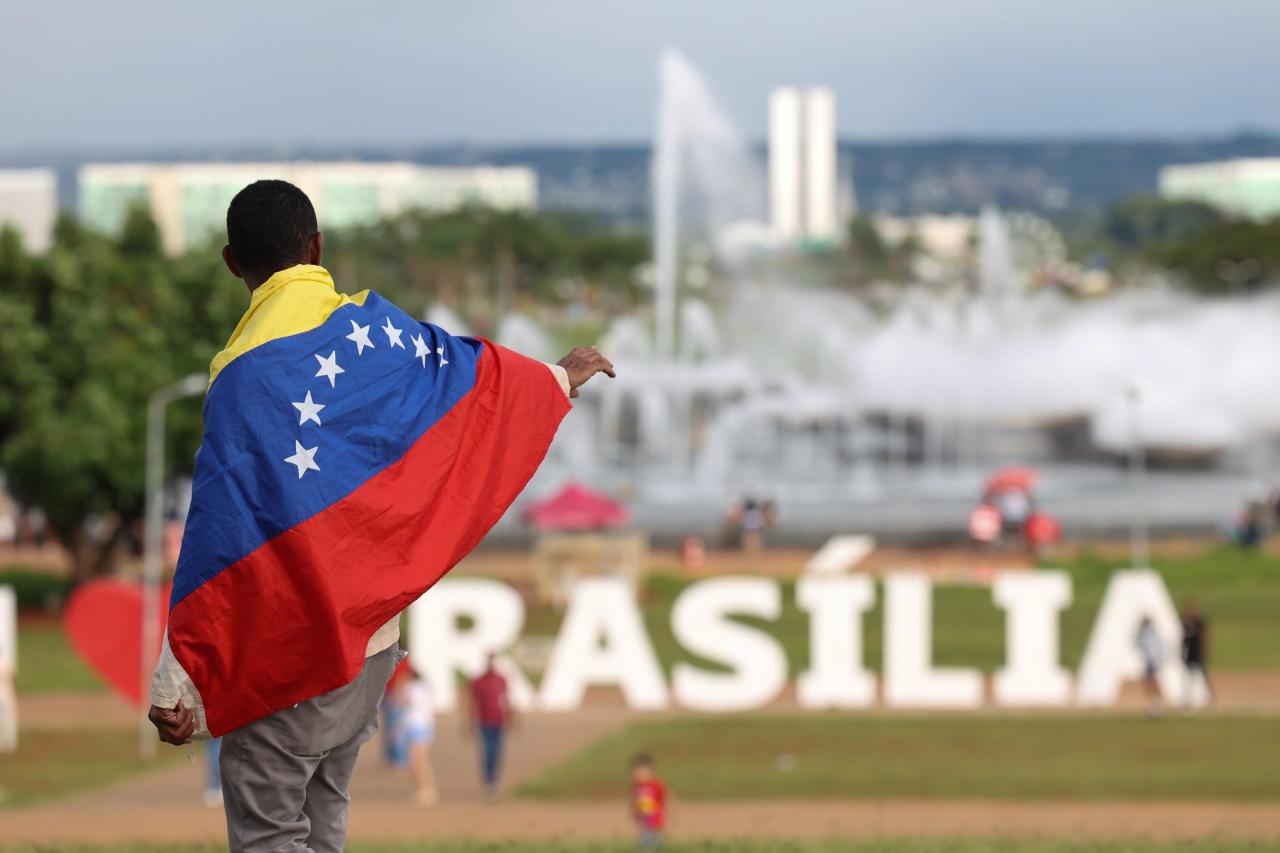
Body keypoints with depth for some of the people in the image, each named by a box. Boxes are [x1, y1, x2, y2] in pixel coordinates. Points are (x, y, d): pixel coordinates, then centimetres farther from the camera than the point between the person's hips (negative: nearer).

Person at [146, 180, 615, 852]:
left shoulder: (245, 374, -18)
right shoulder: (373, 326, -1)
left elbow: (220, 540, -21)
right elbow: (474, 373, 18)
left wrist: (175, 687, -18)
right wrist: (559, 378, 41)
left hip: (287, 652, -7)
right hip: (375, 638, 7)